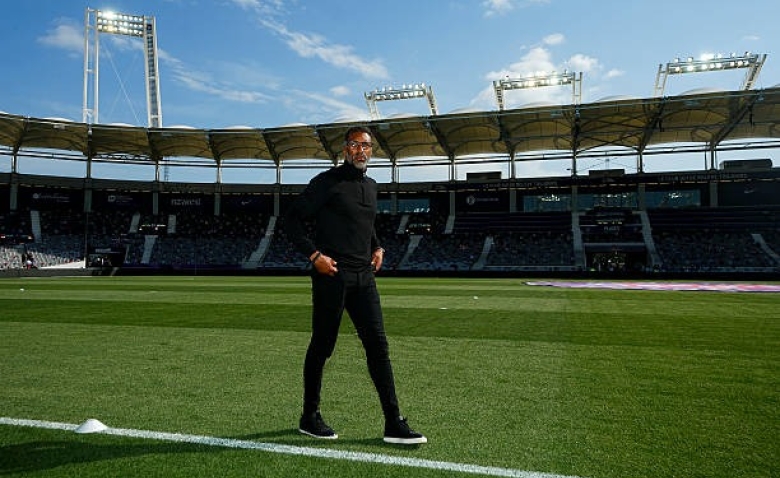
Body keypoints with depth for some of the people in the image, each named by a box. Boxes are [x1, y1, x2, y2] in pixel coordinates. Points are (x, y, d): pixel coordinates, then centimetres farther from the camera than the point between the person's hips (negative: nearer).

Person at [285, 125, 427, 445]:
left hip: (363, 277, 6)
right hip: (331, 275, -6)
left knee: (378, 346, 2)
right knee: (322, 346, 4)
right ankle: (310, 418, 23)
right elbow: (293, 219, -5)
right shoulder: (327, 181, -5)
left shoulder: (370, 186, 17)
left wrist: (377, 247, 15)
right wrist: (314, 255, -14)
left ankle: (394, 424, 7)